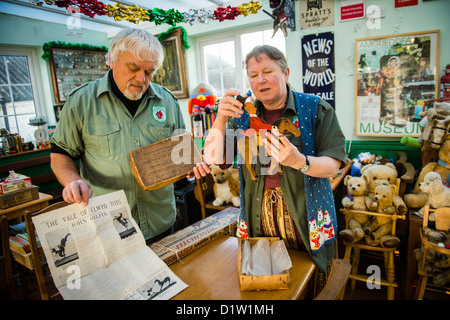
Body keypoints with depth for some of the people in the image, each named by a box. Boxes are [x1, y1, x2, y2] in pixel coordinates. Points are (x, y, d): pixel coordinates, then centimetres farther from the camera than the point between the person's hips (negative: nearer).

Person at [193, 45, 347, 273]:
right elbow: (213, 160, -5)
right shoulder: (242, 114, 2)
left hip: (305, 222, -1)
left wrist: (299, 161, -31)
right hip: (259, 220, 2)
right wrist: (220, 120, -19)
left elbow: (333, 166, -11)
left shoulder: (315, 109, -5)